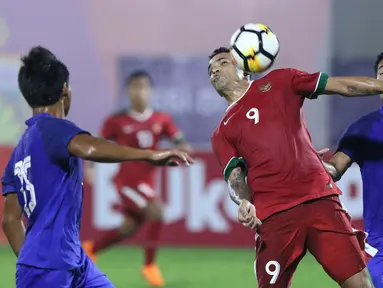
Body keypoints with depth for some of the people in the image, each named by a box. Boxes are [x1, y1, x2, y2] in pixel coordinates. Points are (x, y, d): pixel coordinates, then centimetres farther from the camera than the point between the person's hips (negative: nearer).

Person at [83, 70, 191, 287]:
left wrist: (181, 147, -24)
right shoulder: (117, 121, -8)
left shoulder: (162, 120, 1)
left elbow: (180, 143, -1)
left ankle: (91, 249, 41)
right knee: (157, 213, -23)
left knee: (129, 228, 16)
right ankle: (149, 265, -7)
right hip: (128, 180, -5)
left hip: (146, 182, 6)